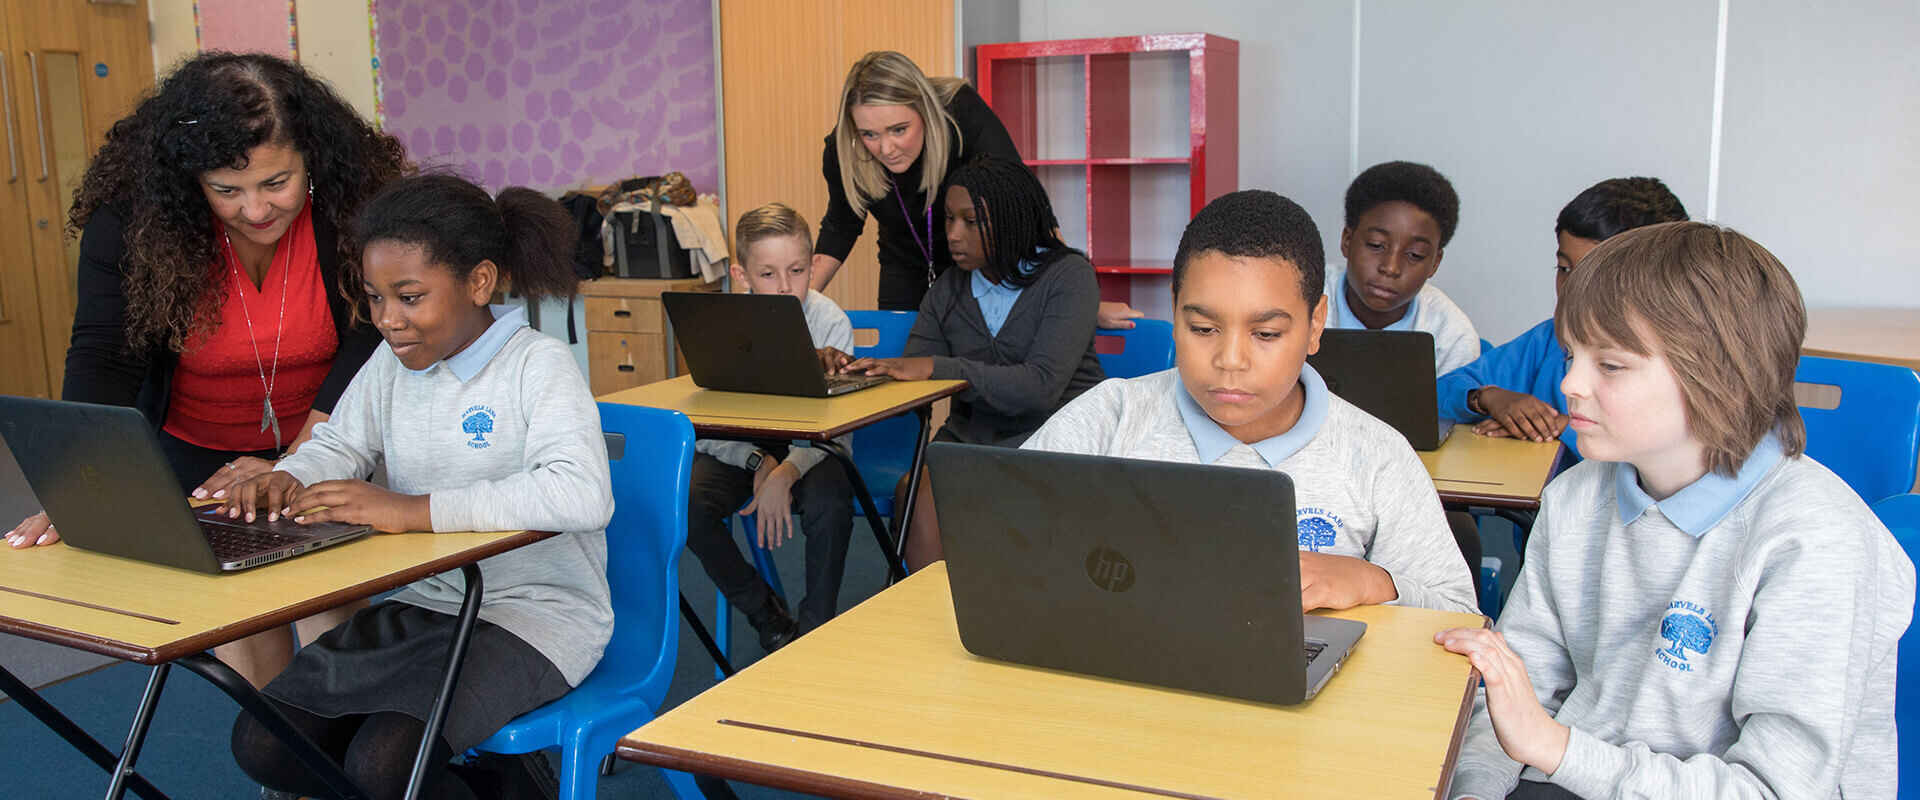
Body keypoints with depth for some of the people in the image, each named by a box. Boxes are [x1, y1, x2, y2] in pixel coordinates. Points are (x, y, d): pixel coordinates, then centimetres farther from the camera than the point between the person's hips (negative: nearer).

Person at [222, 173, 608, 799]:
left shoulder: (537, 363, -15)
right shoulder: (391, 363, 7)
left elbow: (583, 496, -31)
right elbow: (338, 444, 21)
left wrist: (413, 509, -33)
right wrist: (286, 479, -5)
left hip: (533, 615, -8)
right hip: (423, 606, 8)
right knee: (262, 744, -3)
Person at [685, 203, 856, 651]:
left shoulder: (829, 321, -13)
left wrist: (785, 474, -35)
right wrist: (760, 461, -25)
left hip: (809, 449, -2)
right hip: (740, 450, 2)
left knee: (829, 504, -32)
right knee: (686, 505, -23)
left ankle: (815, 626, -7)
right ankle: (764, 611, 0)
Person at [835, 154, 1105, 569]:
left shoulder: (1068, 275, -6)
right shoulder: (948, 290, 10)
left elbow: (1042, 386, -20)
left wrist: (937, 368, -26)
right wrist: (856, 371, -14)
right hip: (971, 435, 5)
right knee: (915, 491, -27)